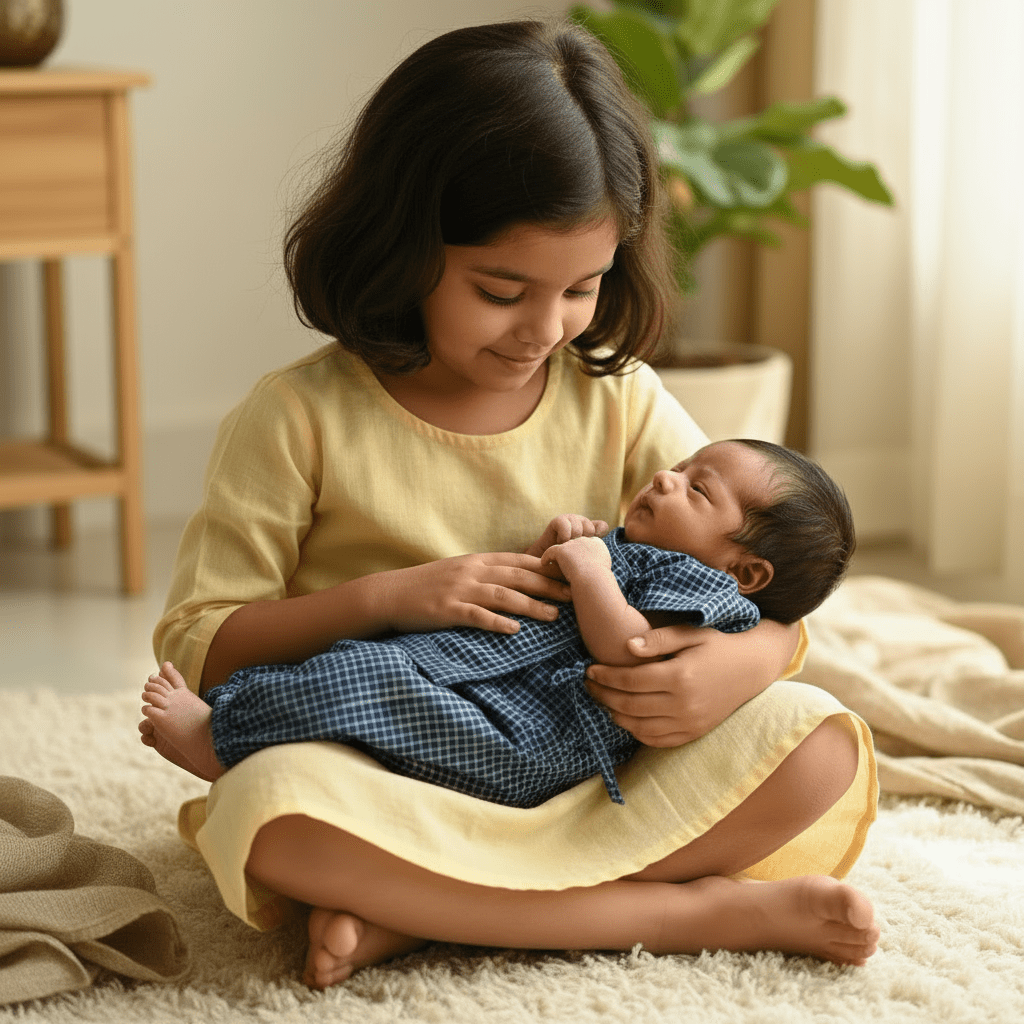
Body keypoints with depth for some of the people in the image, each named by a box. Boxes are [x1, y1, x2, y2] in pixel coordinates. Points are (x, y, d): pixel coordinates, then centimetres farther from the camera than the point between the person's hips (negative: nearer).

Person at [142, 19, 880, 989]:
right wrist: (383, 598, -19)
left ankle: (417, 912, -23)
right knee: (270, 803, -37)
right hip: (391, 787, -2)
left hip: (586, 779, 3)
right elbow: (195, 644, -4)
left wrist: (739, 662, -23)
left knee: (819, 745, -21)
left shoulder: (617, 401, 3)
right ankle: (699, 909, -27)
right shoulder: (299, 418, -5)